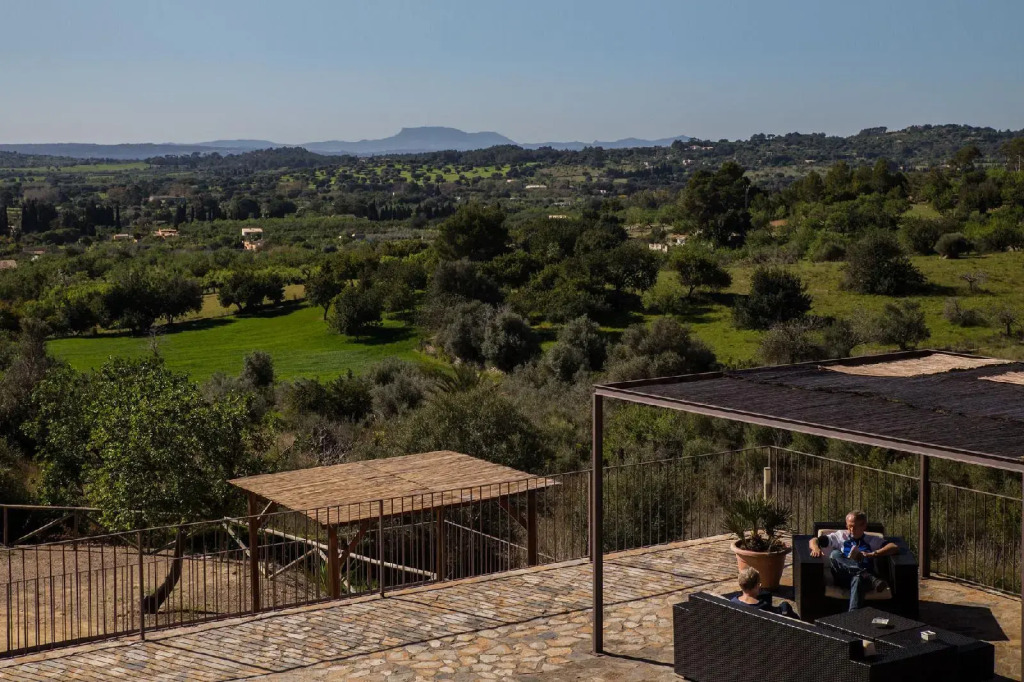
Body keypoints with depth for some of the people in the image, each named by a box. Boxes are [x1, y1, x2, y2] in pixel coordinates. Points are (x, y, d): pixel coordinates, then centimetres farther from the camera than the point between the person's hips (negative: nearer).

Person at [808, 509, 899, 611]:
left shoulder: (872, 540, 22)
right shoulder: (841, 536, 25)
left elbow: (895, 548, 5)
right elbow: (814, 540, 17)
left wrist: (872, 554, -10)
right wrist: (816, 548, -9)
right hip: (843, 578, 1)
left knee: (857, 579, -39)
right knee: (834, 554, -28)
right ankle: (872, 579, -43)